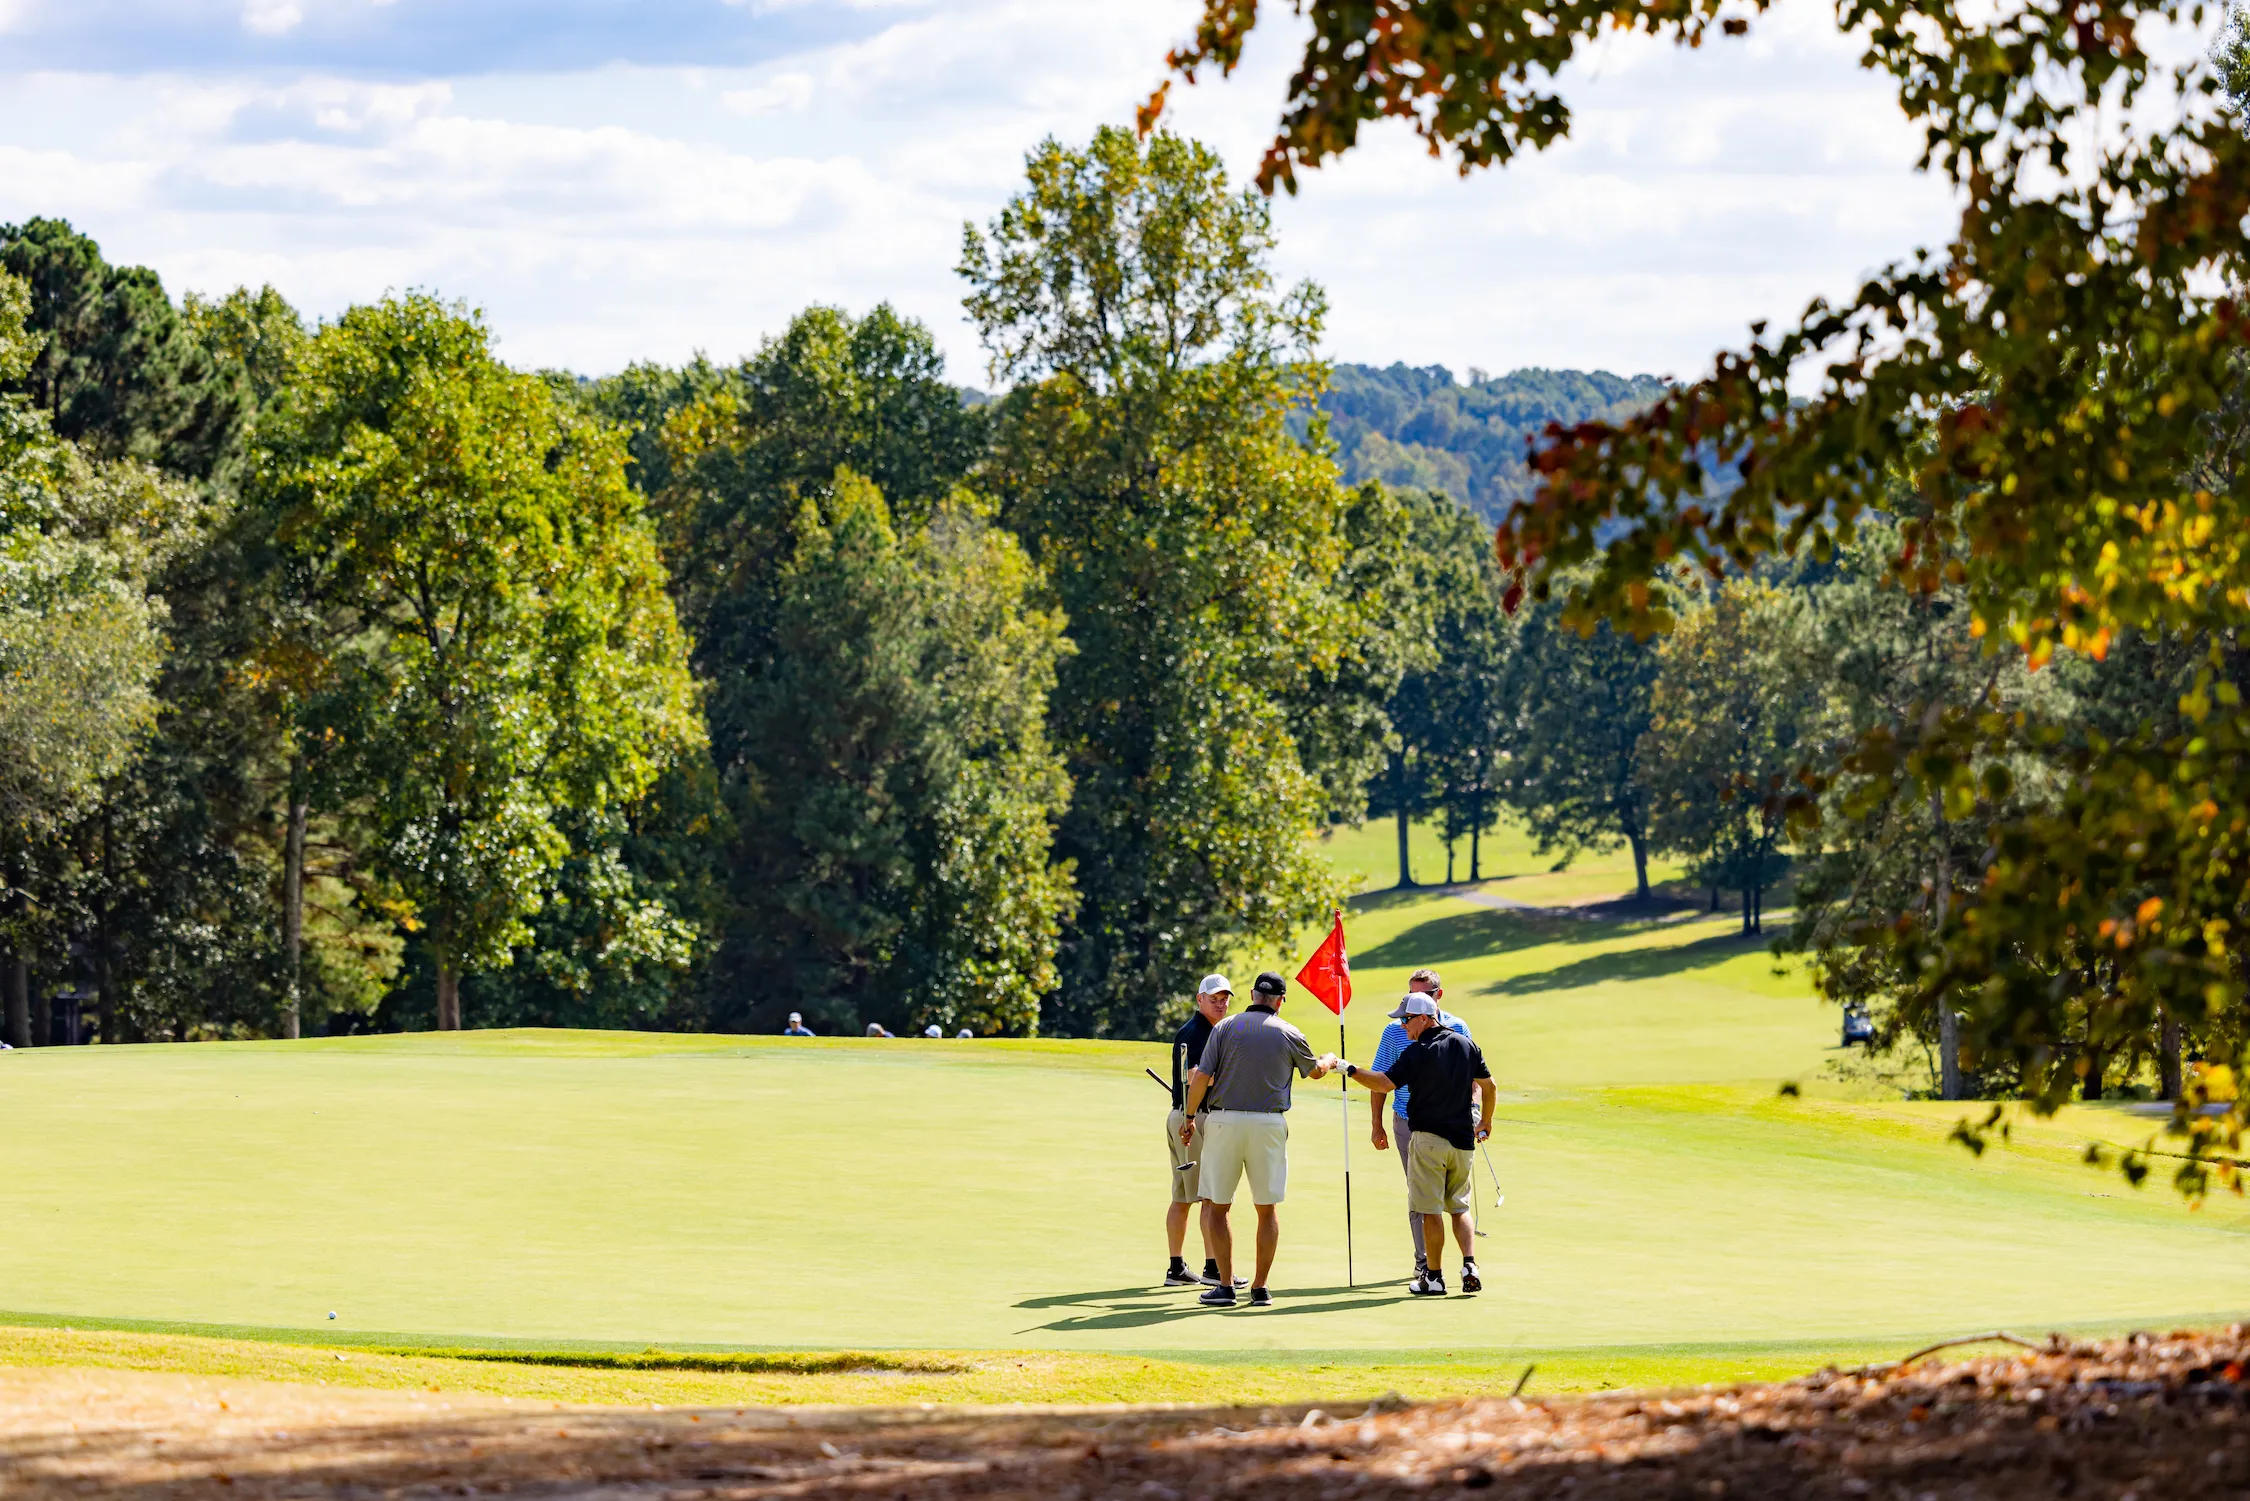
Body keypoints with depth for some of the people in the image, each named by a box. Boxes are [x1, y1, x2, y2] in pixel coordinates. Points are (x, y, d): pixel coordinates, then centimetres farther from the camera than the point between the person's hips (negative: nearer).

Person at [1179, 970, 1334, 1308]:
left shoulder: (1225, 1028, 1)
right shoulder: (1289, 1034, 4)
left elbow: (1201, 1077, -5)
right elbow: (1315, 1071, 21)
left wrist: (1189, 1117, 7)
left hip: (1225, 1120, -1)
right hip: (1269, 1124, 1)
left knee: (1218, 1205, 8)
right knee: (1268, 1209, 11)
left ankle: (1226, 1285, 2)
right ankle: (1260, 1288, 9)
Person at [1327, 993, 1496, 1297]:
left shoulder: (1418, 1052, -13)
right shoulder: (1466, 1046, 7)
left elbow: (1385, 1082, -21)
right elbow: (1488, 1086, 15)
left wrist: (1347, 1068, -14)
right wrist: (1485, 1122, 28)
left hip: (1428, 1138, -6)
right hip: (1463, 1139, 6)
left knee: (1431, 1210, 1)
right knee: (1459, 1208, 14)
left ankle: (1434, 1277, 4)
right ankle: (1470, 1266, -3)